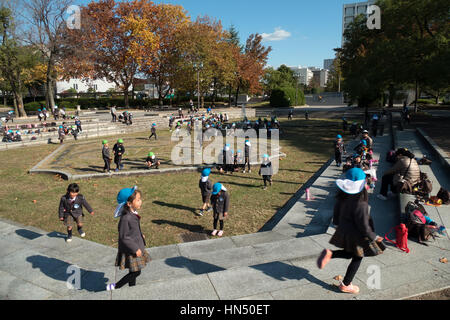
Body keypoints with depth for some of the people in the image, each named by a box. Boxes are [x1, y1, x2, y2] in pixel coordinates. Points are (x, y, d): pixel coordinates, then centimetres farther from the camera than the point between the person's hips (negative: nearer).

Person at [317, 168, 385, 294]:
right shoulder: (360, 203, -30)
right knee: (357, 259, 16)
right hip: (355, 236, -7)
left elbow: (336, 211, 6)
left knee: (349, 253, 29)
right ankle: (345, 285, 28)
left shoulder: (342, 197, -9)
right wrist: (374, 237, -7)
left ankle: (329, 254, 5)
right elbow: (363, 225, -22)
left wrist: (337, 223, 24)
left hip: (343, 231, 7)